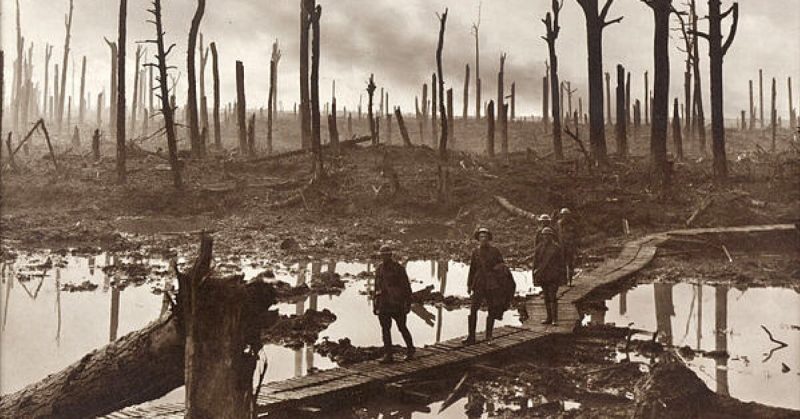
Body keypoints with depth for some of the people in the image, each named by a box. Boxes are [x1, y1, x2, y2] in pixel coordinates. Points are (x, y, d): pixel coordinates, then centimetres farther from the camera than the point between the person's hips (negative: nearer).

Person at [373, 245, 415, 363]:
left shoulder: (399, 268, -7)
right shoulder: (379, 269, 9)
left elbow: (407, 287, -6)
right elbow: (377, 288, 15)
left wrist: (408, 304, -10)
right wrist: (375, 305, 14)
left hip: (397, 304, -4)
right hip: (383, 304, 4)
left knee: (402, 328, 7)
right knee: (385, 329, -2)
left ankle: (410, 350, 28)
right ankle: (388, 356, 1)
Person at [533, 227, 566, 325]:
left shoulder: (556, 247, -4)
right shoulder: (539, 247, 8)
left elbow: (561, 263, -1)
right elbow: (536, 262, 12)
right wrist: (535, 276, 10)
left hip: (553, 276, -5)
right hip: (543, 276, 5)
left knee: (552, 297, -10)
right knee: (546, 297, 10)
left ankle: (555, 319, -5)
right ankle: (549, 318, 17)